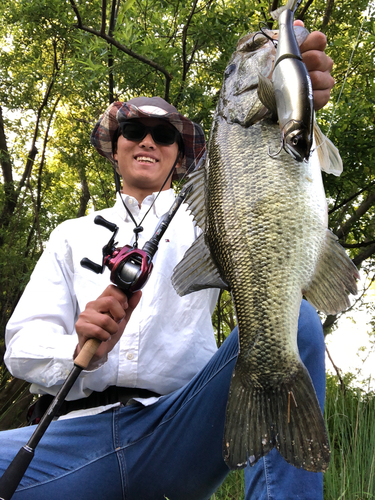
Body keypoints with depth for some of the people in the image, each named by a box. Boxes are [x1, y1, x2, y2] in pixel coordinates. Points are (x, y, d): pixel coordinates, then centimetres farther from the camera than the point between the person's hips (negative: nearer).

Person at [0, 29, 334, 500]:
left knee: (290, 319, -25)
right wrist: (80, 352, -18)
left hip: (182, 430, 0)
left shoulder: (200, 218, 16)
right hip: (83, 433, 1)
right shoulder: (73, 235, 19)